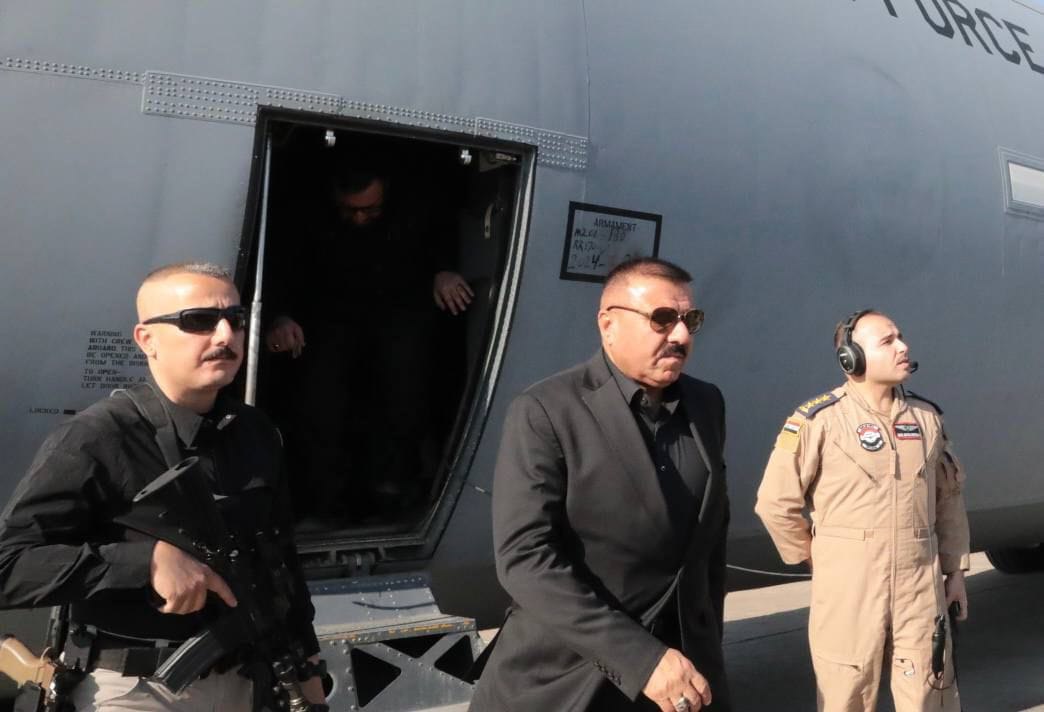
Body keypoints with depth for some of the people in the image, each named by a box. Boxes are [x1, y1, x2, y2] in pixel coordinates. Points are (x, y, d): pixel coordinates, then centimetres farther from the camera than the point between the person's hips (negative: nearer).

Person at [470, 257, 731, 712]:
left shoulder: (707, 405, 4)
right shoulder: (546, 412, -13)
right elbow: (525, 556, -20)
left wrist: (706, 646, 14)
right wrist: (640, 658, -24)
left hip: (681, 665, 5)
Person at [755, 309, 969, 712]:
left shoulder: (927, 418, 6)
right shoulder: (818, 421, -11)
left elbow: (949, 497, 15)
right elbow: (774, 502, -9)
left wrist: (955, 570, 14)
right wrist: (816, 558, -1)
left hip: (921, 587, 4)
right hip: (848, 589, -4)